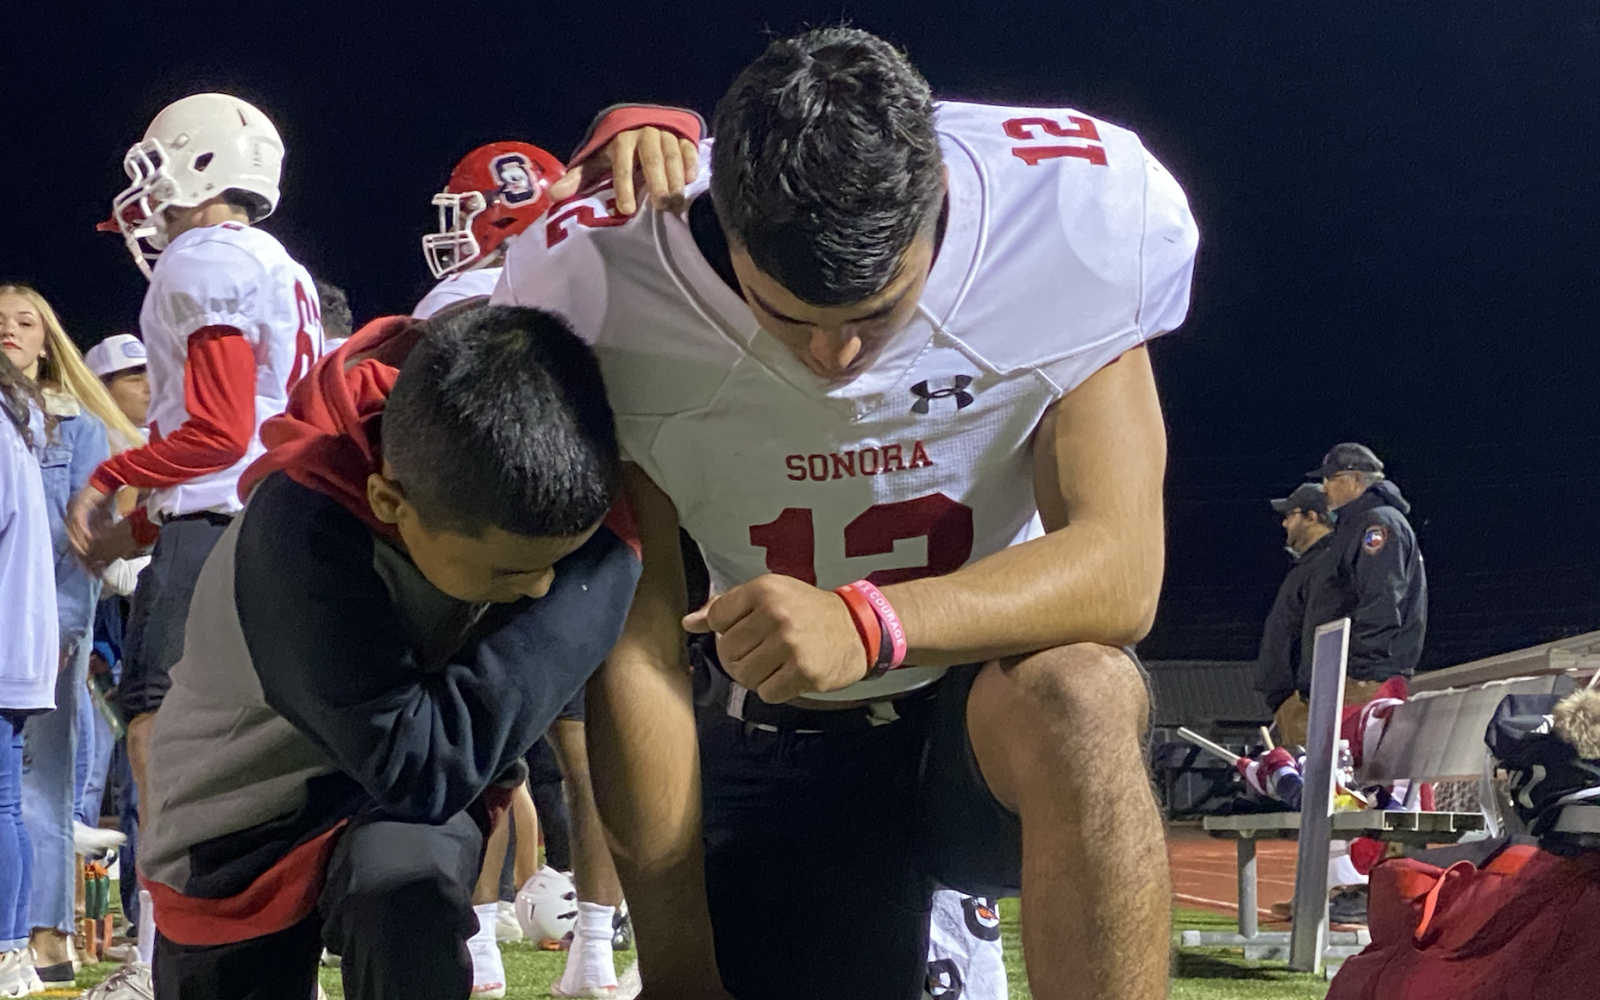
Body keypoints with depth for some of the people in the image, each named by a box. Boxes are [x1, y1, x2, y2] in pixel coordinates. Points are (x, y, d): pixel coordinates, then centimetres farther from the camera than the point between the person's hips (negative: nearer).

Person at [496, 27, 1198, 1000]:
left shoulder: (1079, 215, -22)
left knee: (1070, 694, -34)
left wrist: (872, 620, -42)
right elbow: (634, 643, -18)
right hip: (777, 740, 2)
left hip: (995, 676, -1)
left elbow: (1121, 568, -24)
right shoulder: (601, 293, -22)